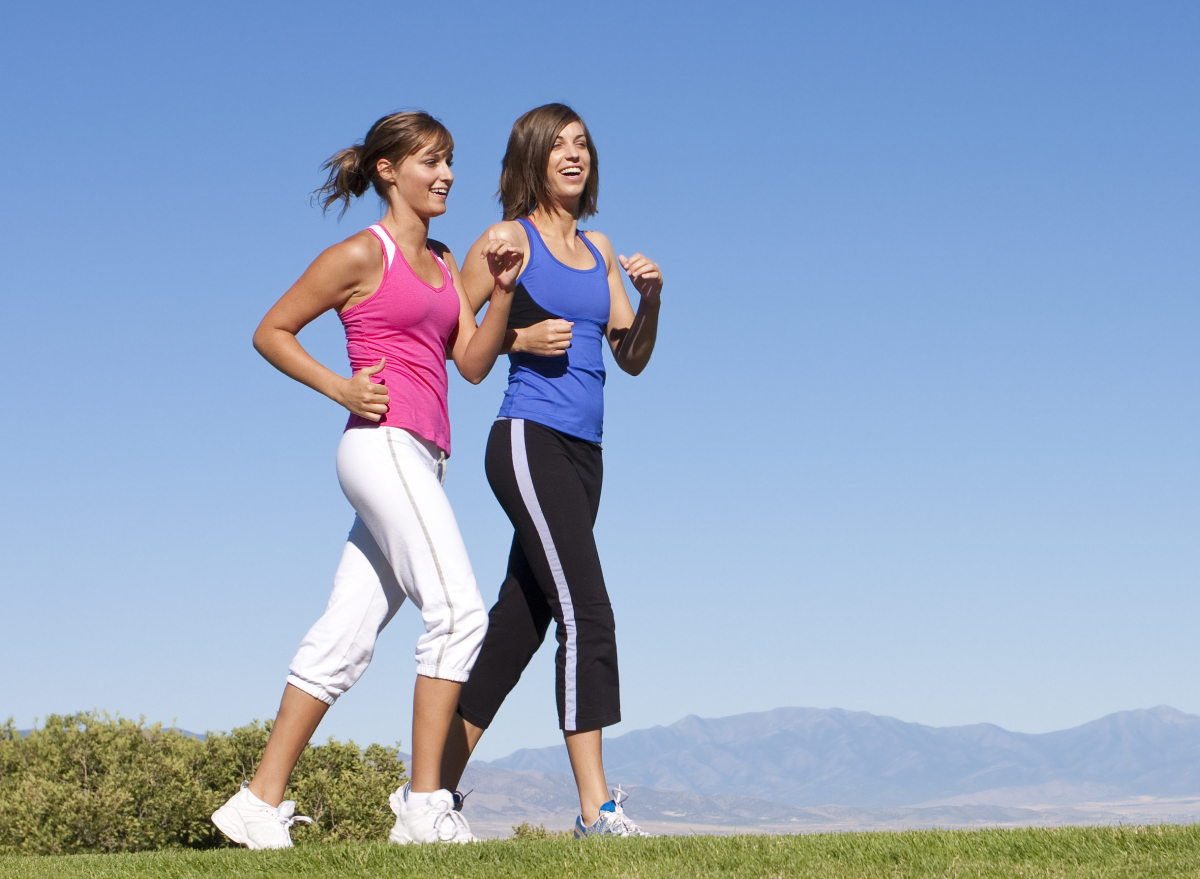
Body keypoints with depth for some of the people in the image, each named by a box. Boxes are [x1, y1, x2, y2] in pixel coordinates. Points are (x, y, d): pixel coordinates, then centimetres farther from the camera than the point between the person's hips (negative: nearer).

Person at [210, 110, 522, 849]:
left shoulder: (441, 260, 21)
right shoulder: (361, 255, -1)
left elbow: (473, 363, 13)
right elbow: (270, 332, 1)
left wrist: (503, 289, 0)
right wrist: (340, 388, -9)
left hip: (420, 460, 8)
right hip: (384, 445, -8)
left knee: (346, 638, 5)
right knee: (459, 610, -16)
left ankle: (262, 800, 8)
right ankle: (426, 804, -15)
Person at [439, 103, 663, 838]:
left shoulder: (600, 250, 19)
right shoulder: (509, 240, 1)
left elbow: (632, 359, 17)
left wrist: (649, 299, 1)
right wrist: (519, 339, -14)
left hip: (583, 452, 7)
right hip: (530, 440, -7)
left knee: (519, 623, 8)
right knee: (587, 612, -17)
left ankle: (436, 792, 17)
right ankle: (596, 807, -18)